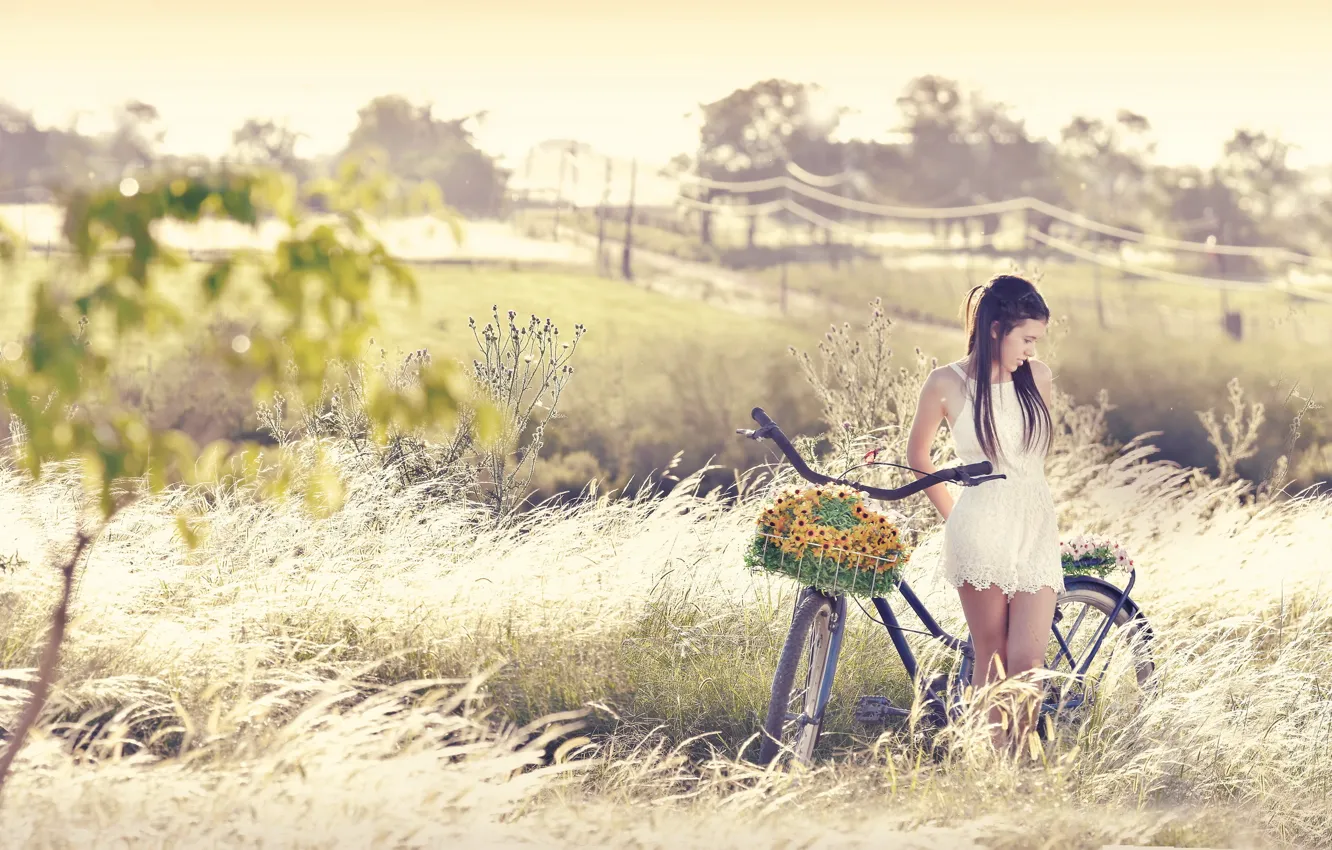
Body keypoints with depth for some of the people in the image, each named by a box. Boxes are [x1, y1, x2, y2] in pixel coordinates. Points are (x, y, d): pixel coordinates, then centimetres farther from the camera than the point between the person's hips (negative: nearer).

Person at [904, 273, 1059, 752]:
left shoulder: (1038, 377, 4)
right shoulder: (947, 384, -5)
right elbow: (917, 456, 10)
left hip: (1035, 531, 3)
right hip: (980, 533, -3)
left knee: (1028, 662, -6)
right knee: (991, 659, 0)